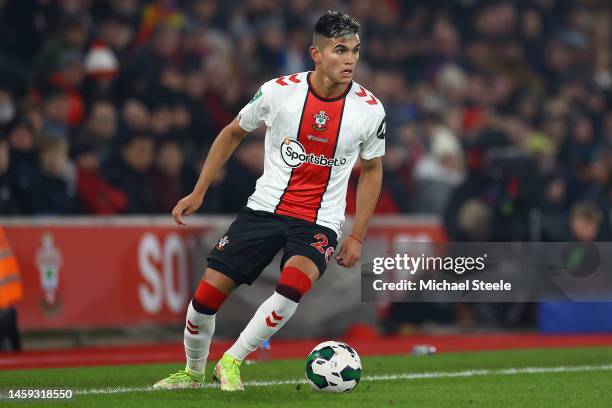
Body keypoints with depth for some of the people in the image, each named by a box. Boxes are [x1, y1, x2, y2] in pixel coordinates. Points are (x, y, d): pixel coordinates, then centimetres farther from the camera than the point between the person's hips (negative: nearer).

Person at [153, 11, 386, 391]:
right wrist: (199, 192, 8)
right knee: (207, 294, -4)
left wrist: (357, 236, 6)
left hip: (319, 222, -1)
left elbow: (372, 170, 10)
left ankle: (231, 362, -15)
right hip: (265, 207, 1)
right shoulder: (279, 91, -9)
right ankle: (193, 372, 24)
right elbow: (233, 133, 10)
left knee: (294, 284, -32)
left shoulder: (370, 110, -8)